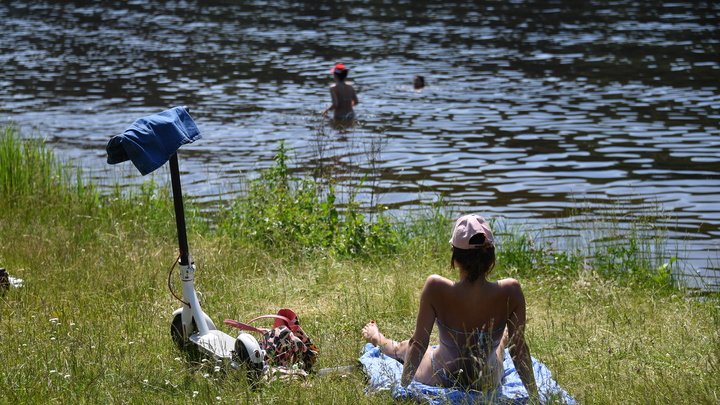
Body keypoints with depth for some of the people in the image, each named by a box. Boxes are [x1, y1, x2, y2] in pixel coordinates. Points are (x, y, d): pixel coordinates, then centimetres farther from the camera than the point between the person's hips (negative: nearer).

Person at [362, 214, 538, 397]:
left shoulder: (436, 288, -29)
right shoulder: (510, 292, -27)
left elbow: (418, 344, -20)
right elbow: (519, 349, -17)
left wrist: (403, 385, -9)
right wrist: (534, 395, -6)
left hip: (441, 380, -1)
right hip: (490, 384, 1)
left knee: (404, 348, 35)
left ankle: (377, 339, 68)